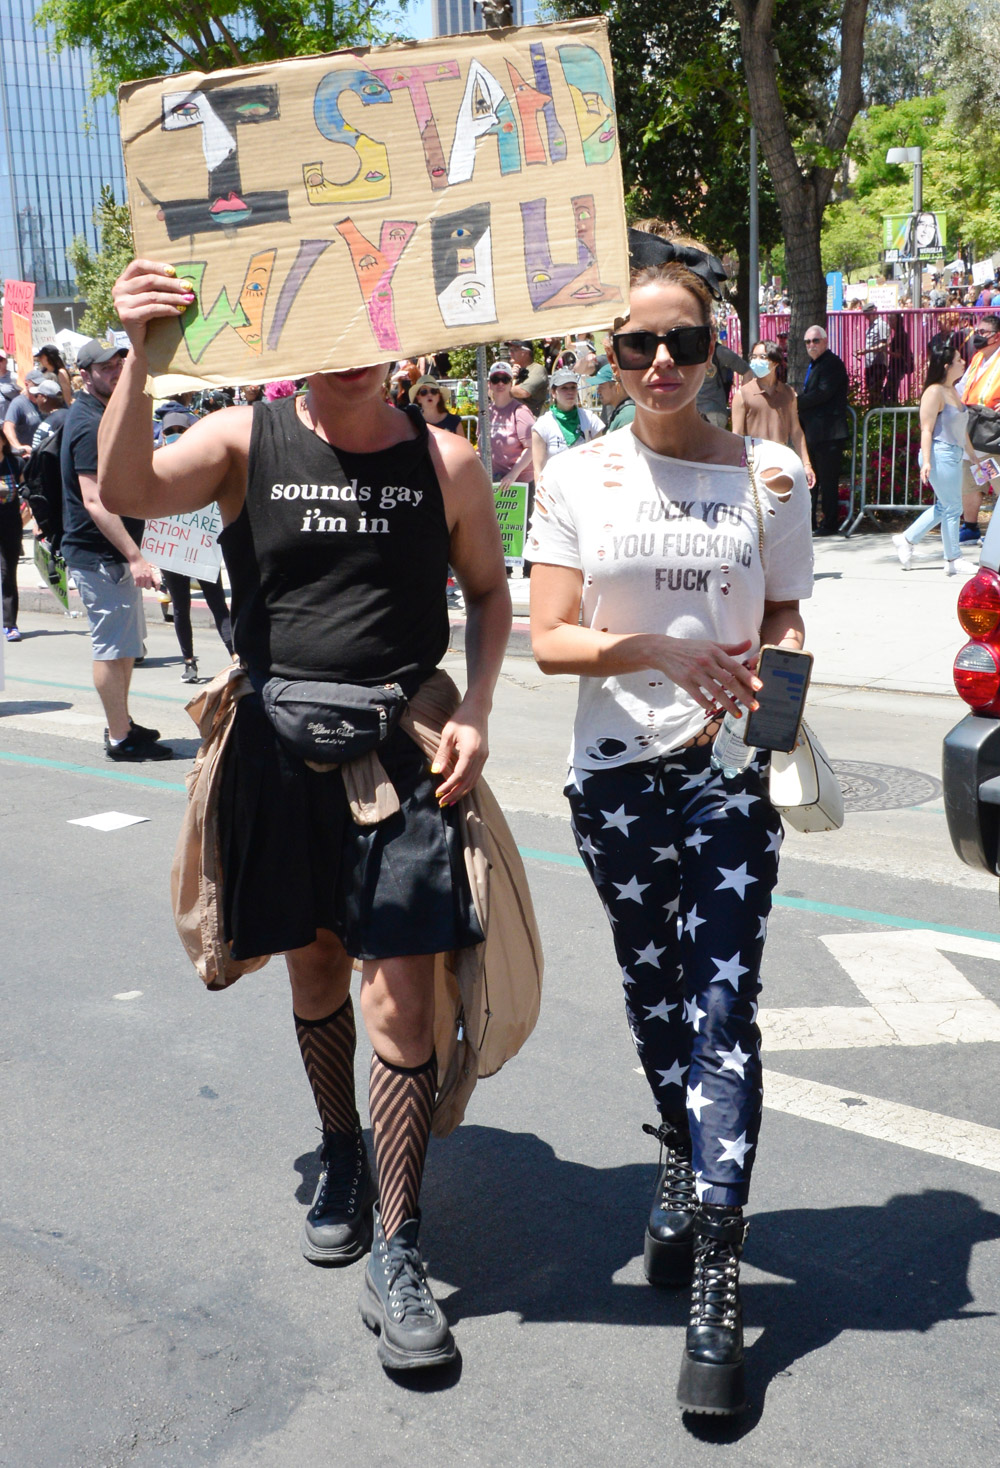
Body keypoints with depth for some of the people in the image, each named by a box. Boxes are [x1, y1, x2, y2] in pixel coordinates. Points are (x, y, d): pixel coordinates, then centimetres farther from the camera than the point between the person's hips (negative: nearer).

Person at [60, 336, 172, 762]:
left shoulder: (109, 415, 14)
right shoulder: (89, 424, -18)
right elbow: (95, 501, -25)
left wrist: (140, 410, 11)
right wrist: (135, 557, -28)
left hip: (115, 551, 11)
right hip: (99, 555, -11)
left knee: (126, 643, 18)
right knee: (112, 646, -4)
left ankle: (122, 724, 29)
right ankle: (120, 739, 3)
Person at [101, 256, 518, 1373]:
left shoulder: (443, 461, 0)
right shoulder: (244, 441, -1)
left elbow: (488, 586, 11)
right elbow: (126, 493, -18)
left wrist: (475, 709, -3)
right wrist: (140, 356, -31)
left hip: (404, 750, -1)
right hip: (280, 748, 1)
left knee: (401, 1000, -4)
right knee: (314, 970, 16)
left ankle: (395, 1254, 9)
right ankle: (341, 1159, 42)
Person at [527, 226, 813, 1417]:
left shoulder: (769, 474, 1)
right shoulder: (575, 478, 0)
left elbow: (785, 620, 7)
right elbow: (549, 639, -5)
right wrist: (655, 650, -22)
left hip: (727, 772, -1)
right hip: (614, 774, 2)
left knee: (723, 1007, -7)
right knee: (652, 992, 16)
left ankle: (715, 1287, -1)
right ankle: (683, 1162, 43)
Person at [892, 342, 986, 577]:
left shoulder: (953, 391, 15)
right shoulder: (934, 392, -13)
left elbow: (961, 429, 23)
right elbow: (927, 429, -17)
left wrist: (973, 454, 27)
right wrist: (926, 461, -24)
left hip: (954, 456, 10)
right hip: (940, 455, -10)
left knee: (944, 506, 15)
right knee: (952, 508, -3)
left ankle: (907, 540, 24)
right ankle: (953, 560, 7)